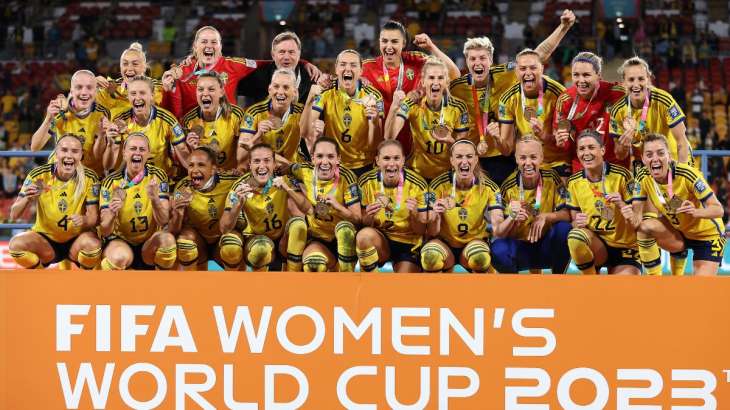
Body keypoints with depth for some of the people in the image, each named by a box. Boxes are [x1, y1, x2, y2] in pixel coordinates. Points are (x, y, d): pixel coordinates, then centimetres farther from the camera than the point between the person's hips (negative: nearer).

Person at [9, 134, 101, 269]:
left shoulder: (89, 178, -10)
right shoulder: (39, 175, -11)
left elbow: (94, 217, -10)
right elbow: (13, 215, -10)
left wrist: (84, 220, -34)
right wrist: (27, 199, -32)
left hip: (77, 239, -1)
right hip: (45, 239, 1)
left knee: (92, 244, -34)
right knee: (16, 244, -28)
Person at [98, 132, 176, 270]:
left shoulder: (157, 177, -5)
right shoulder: (111, 182, -8)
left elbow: (163, 221, -13)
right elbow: (104, 232, -12)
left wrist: (155, 199, -33)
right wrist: (112, 214, -34)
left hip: (149, 245, 2)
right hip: (120, 241, -1)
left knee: (167, 239, -31)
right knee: (120, 256, -35)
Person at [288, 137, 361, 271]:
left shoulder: (346, 177, -12)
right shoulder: (303, 172, -6)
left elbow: (357, 218, -16)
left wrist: (337, 206, -33)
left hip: (344, 240, 0)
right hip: (316, 240, 0)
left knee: (344, 227, -35)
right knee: (314, 261, -33)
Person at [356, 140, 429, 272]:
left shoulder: (417, 185, -12)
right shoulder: (366, 182, -8)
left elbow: (421, 231, -6)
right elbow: (364, 225, -1)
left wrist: (414, 215, -27)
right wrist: (369, 216, -24)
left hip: (408, 245, -1)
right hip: (379, 240, 1)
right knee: (364, 235, -32)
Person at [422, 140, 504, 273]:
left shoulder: (489, 188, -8)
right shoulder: (439, 185, -10)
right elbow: (432, 233, -11)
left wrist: (496, 223, -36)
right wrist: (435, 216, -33)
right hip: (444, 243, 0)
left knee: (481, 258, -35)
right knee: (430, 258, -34)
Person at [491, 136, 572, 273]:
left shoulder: (552, 178, -8)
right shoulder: (508, 187, -11)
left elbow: (567, 214, -11)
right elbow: (498, 233, -14)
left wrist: (545, 217, -29)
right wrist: (512, 217, -34)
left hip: (546, 244, 1)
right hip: (518, 246, -1)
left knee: (564, 229, -28)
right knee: (498, 249, -33)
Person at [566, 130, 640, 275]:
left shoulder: (621, 175, -9)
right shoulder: (574, 182, 1)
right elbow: (574, 220, 7)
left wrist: (621, 204, -26)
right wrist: (577, 223, -17)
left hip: (625, 247, -2)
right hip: (595, 244, 2)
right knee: (575, 237, -33)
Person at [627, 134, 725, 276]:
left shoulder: (687, 175, -30)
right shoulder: (643, 179, -15)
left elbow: (718, 209, -27)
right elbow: (638, 217, -14)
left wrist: (696, 212, -47)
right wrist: (632, 218, -38)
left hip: (708, 236, -4)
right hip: (678, 232, 4)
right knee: (645, 227, -24)